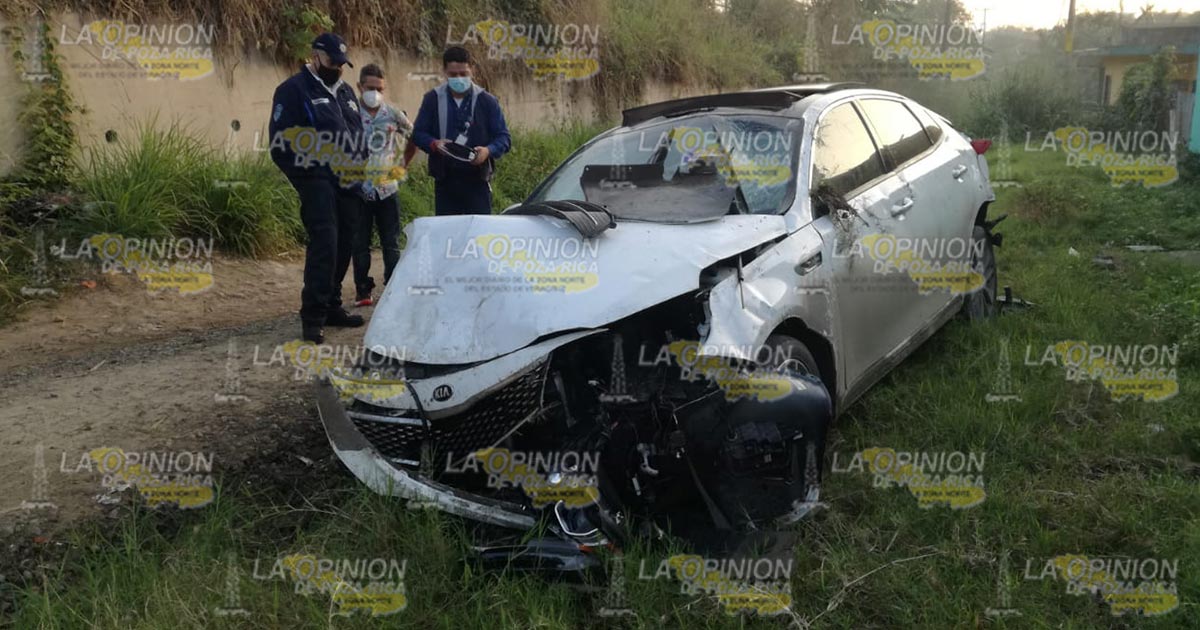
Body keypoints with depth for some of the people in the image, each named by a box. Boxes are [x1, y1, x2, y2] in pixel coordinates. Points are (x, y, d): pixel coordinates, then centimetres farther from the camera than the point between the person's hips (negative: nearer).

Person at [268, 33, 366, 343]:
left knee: (343, 245, 9)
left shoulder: (345, 91, 19)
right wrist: (307, 174, -13)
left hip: (346, 183, 8)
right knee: (324, 242, -17)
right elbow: (281, 143, -10)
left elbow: (358, 133, 25)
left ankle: (331, 306, 21)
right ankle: (313, 317, -13)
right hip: (317, 182, -7)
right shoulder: (293, 89, -4)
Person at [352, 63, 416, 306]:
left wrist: (403, 164, 12)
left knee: (391, 242, 7)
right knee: (360, 243, 5)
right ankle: (362, 290, 14)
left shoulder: (393, 114, 4)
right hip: (358, 188, -2)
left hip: (387, 187, 2)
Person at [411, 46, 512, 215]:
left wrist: (488, 150, -21)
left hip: (477, 180, -1)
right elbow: (418, 133, 9)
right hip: (445, 180, 2)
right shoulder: (432, 99, 5)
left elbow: (503, 138, 1)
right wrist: (434, 144, -14)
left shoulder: (487, 101, 0)